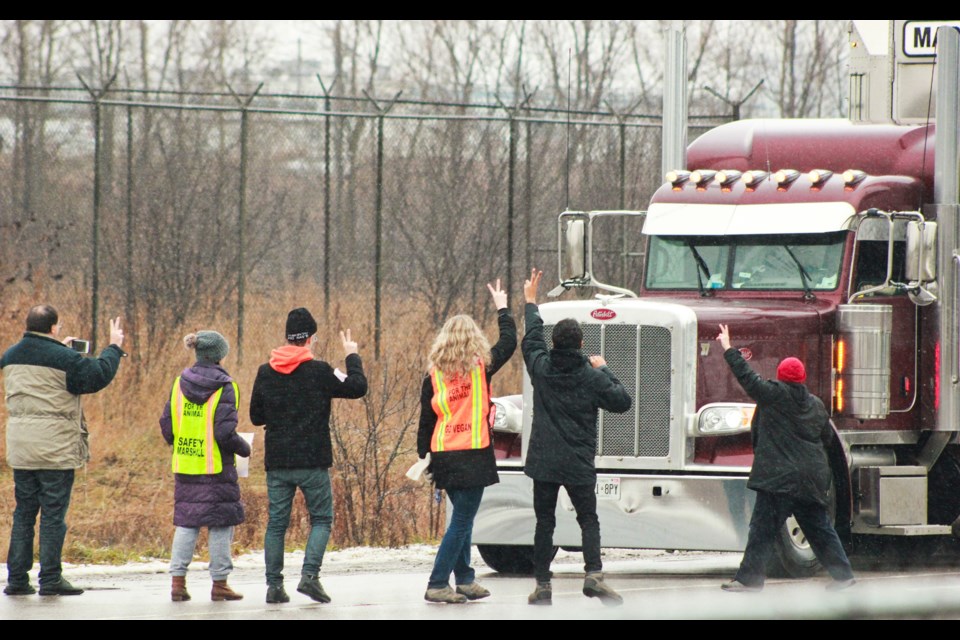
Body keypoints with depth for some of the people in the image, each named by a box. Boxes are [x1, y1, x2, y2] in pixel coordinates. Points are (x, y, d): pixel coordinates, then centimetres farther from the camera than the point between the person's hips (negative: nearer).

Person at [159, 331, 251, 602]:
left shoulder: (180, 384, 3)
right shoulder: (224, 387, -12)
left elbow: (167, 427, 5)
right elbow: (225, 432, -17)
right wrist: (244, 448, 1)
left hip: (185, 467, 5)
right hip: (217, 468, -5)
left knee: (185, 522, 11)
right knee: (221, 524, 4)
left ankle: (178, 579, 4)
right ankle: (219, 584, 7)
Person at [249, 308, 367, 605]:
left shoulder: (265, 373, 3)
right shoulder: (318, 371, -10)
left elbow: (256, 416, 10)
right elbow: (357, 388, -5)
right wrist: (352, 357, 10)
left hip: (277, 462, 3)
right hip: (312, 462, -3)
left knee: (276, 522, 9)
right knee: (321, 519, 7)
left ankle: (274, 584, 4)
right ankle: (310, 574, -11)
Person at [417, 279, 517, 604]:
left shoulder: (433, 375, 2)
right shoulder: (481, 367, -5)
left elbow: (426, 419, 5)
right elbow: (509, 343, 10)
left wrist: (423, 455, 14)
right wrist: (502, 309, 24)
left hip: (443, 456, 5)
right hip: (474, 455, -5)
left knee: (463, 518, 19)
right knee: (461, 522, -4)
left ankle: (465, 580, 22)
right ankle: (437, 585, -10)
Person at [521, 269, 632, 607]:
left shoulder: (541, 367, 0)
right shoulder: (591, 377, -8)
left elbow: (531, 339, 18)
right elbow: (622, 402, 0)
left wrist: (531, 302, 30)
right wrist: (604, 371, 12)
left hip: (543, 462, 2)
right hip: (578, 464, -2)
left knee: (544, 522, 7)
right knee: (588, 519, 5)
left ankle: (542, 585, 3)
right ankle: (594, 573, -15)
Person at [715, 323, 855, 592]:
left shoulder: (775, 395, -8)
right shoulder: (816, 405, 10)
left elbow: (747, 378, -8)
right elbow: (826, 438, 18)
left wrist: (728, 349, 0)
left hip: (779, 478, -6)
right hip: (812, 478, 6)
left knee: (763, 528, -5)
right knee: (820, 528, 14)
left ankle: (750, 577, -7)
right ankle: (843, 573, 17)